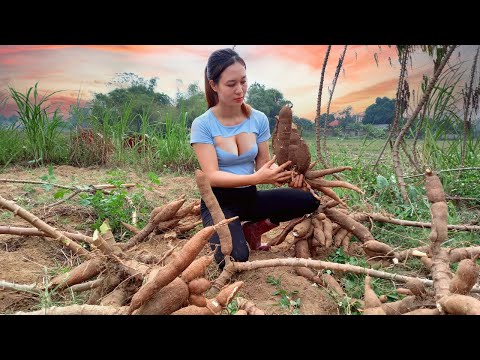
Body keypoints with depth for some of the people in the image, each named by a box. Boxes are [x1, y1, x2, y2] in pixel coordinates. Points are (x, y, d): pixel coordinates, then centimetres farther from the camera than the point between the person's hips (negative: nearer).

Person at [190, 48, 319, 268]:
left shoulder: (259, 119, -3)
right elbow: (212, 176, -21)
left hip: (251, 197, 4)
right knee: (236, 258, -30)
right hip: (219, 202, -4)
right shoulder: (202, 125, -13)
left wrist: (285, 176, -25)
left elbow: (264, 164, -2)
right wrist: (256, 178, -35)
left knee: (309, 200, -17)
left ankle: (254, 228, 3)